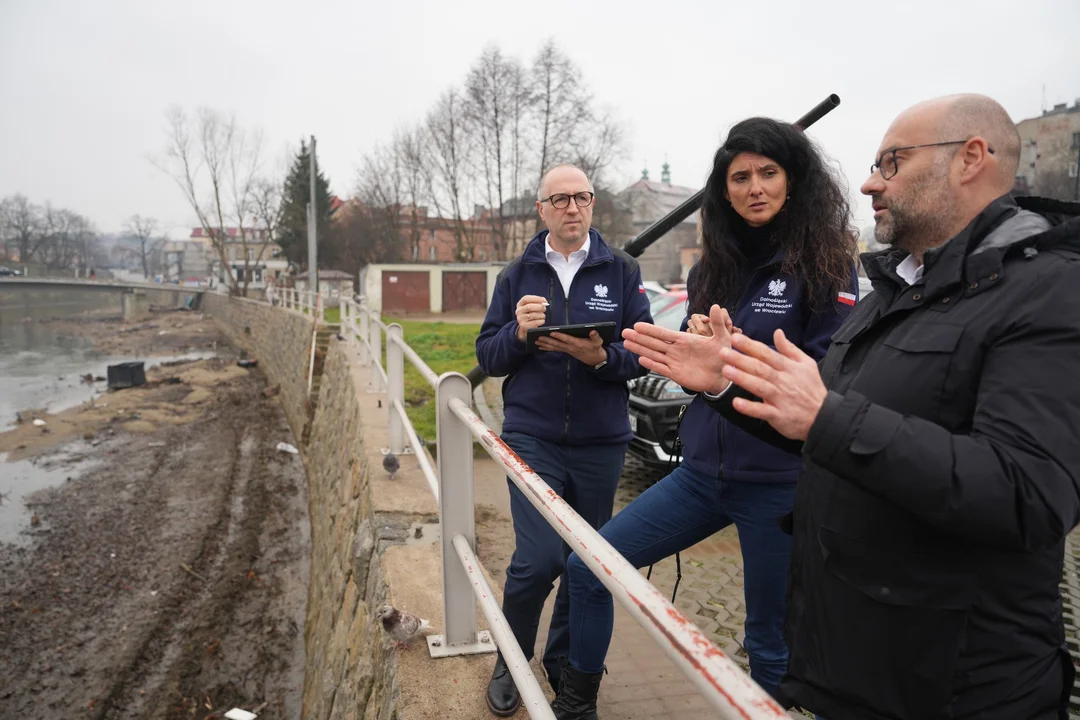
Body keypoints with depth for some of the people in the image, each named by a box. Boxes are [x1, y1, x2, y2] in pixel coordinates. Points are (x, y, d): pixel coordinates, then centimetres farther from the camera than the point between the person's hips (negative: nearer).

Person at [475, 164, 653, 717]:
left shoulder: (622, 272, 3)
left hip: (601, 443, 1)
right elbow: (487, 358, 4)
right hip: (532, 437, -1)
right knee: (539, 558, -8)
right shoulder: (516, 276, 7)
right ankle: (509, 665, 18)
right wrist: (518, 332, -16)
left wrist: (602, 357, -21)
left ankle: (563, 662, 34)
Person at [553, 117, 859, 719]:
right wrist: (694, 343, -9)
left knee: (772, 645, 9)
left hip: (778, 482, -5)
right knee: (588, 567, 5)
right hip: (702, 469, 6)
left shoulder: (825, 263, -7)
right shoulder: (714, 267, 9)